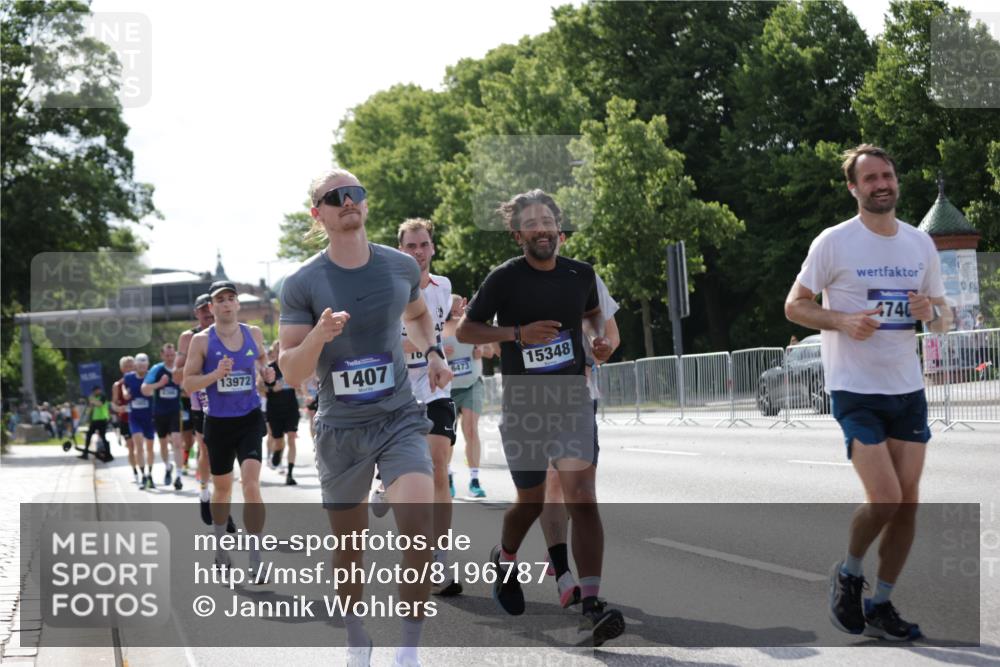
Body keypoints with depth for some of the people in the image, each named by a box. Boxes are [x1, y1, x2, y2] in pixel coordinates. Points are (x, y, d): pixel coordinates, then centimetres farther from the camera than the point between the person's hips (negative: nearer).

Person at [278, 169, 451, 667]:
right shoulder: (302, 284, -8)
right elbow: (291, 372, -9)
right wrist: (318, 336, -28)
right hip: (340, 429, -1)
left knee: (419, 524, -22)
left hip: (399, 419, 1)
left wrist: (432, 352, 6)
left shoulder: (402, 267, 1)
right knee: (349, 546, 11)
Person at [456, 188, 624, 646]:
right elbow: (465, 330, -2)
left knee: (582, 498, -14)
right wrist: (517, 332, -17)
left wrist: (599, 335, 2)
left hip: (573, 398, 2)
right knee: (531, 501, 12)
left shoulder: (580, 274, 5)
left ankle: (592, 606, -20)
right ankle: (504, 560, 46)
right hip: (523, 403, -1)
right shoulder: (505, 278, -6)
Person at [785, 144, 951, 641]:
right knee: (885, 499, -14)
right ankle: (848, 574, 13)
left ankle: (880, 606, 17)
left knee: (907, 501, 4)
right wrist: (842, 321, -20)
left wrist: (932, 312, -11)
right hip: (855, 390, -5)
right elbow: (794, 306, -3)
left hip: (908, 390, 5)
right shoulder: (834, 242, -7)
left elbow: (944, 318, 14)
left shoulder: (920, 243, 7)